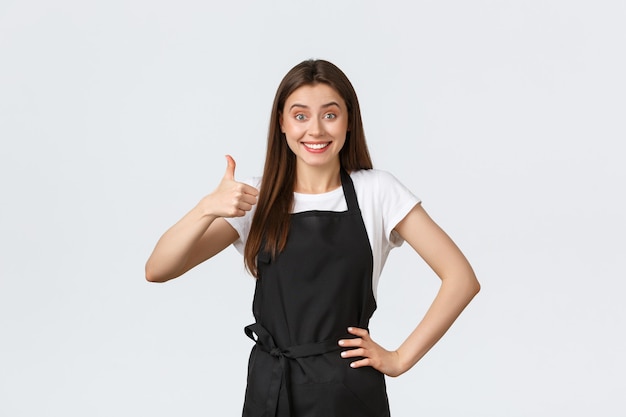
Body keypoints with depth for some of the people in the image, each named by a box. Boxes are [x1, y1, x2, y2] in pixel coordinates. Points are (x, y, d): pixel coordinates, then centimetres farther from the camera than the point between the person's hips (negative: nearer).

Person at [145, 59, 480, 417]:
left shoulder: (376, 191, -5)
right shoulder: (256, 199, 0)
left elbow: (462, 278, -6)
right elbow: (157, 270, -8)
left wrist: (401, 359, -8)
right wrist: (207, 208, -24)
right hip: (269, 388, 2)